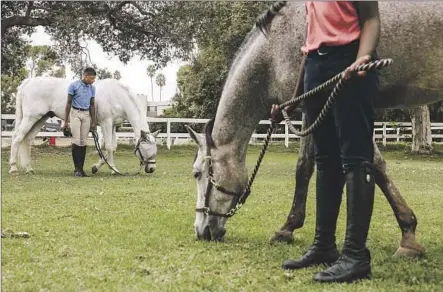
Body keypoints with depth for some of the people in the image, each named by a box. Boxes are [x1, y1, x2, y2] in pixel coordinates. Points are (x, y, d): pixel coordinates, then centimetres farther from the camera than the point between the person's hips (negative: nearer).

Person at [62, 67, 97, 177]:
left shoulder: (92, 88, 8)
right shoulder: (74, 85, -6)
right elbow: (69, 103, -6)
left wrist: (93, 122, 9)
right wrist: (66, 121, -10)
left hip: (86, 115, 5)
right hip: (75, 114, -5)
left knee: (83, 142, 3)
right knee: (76, 141, -10)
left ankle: (81, 168, 5)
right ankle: (77, 168, -5)